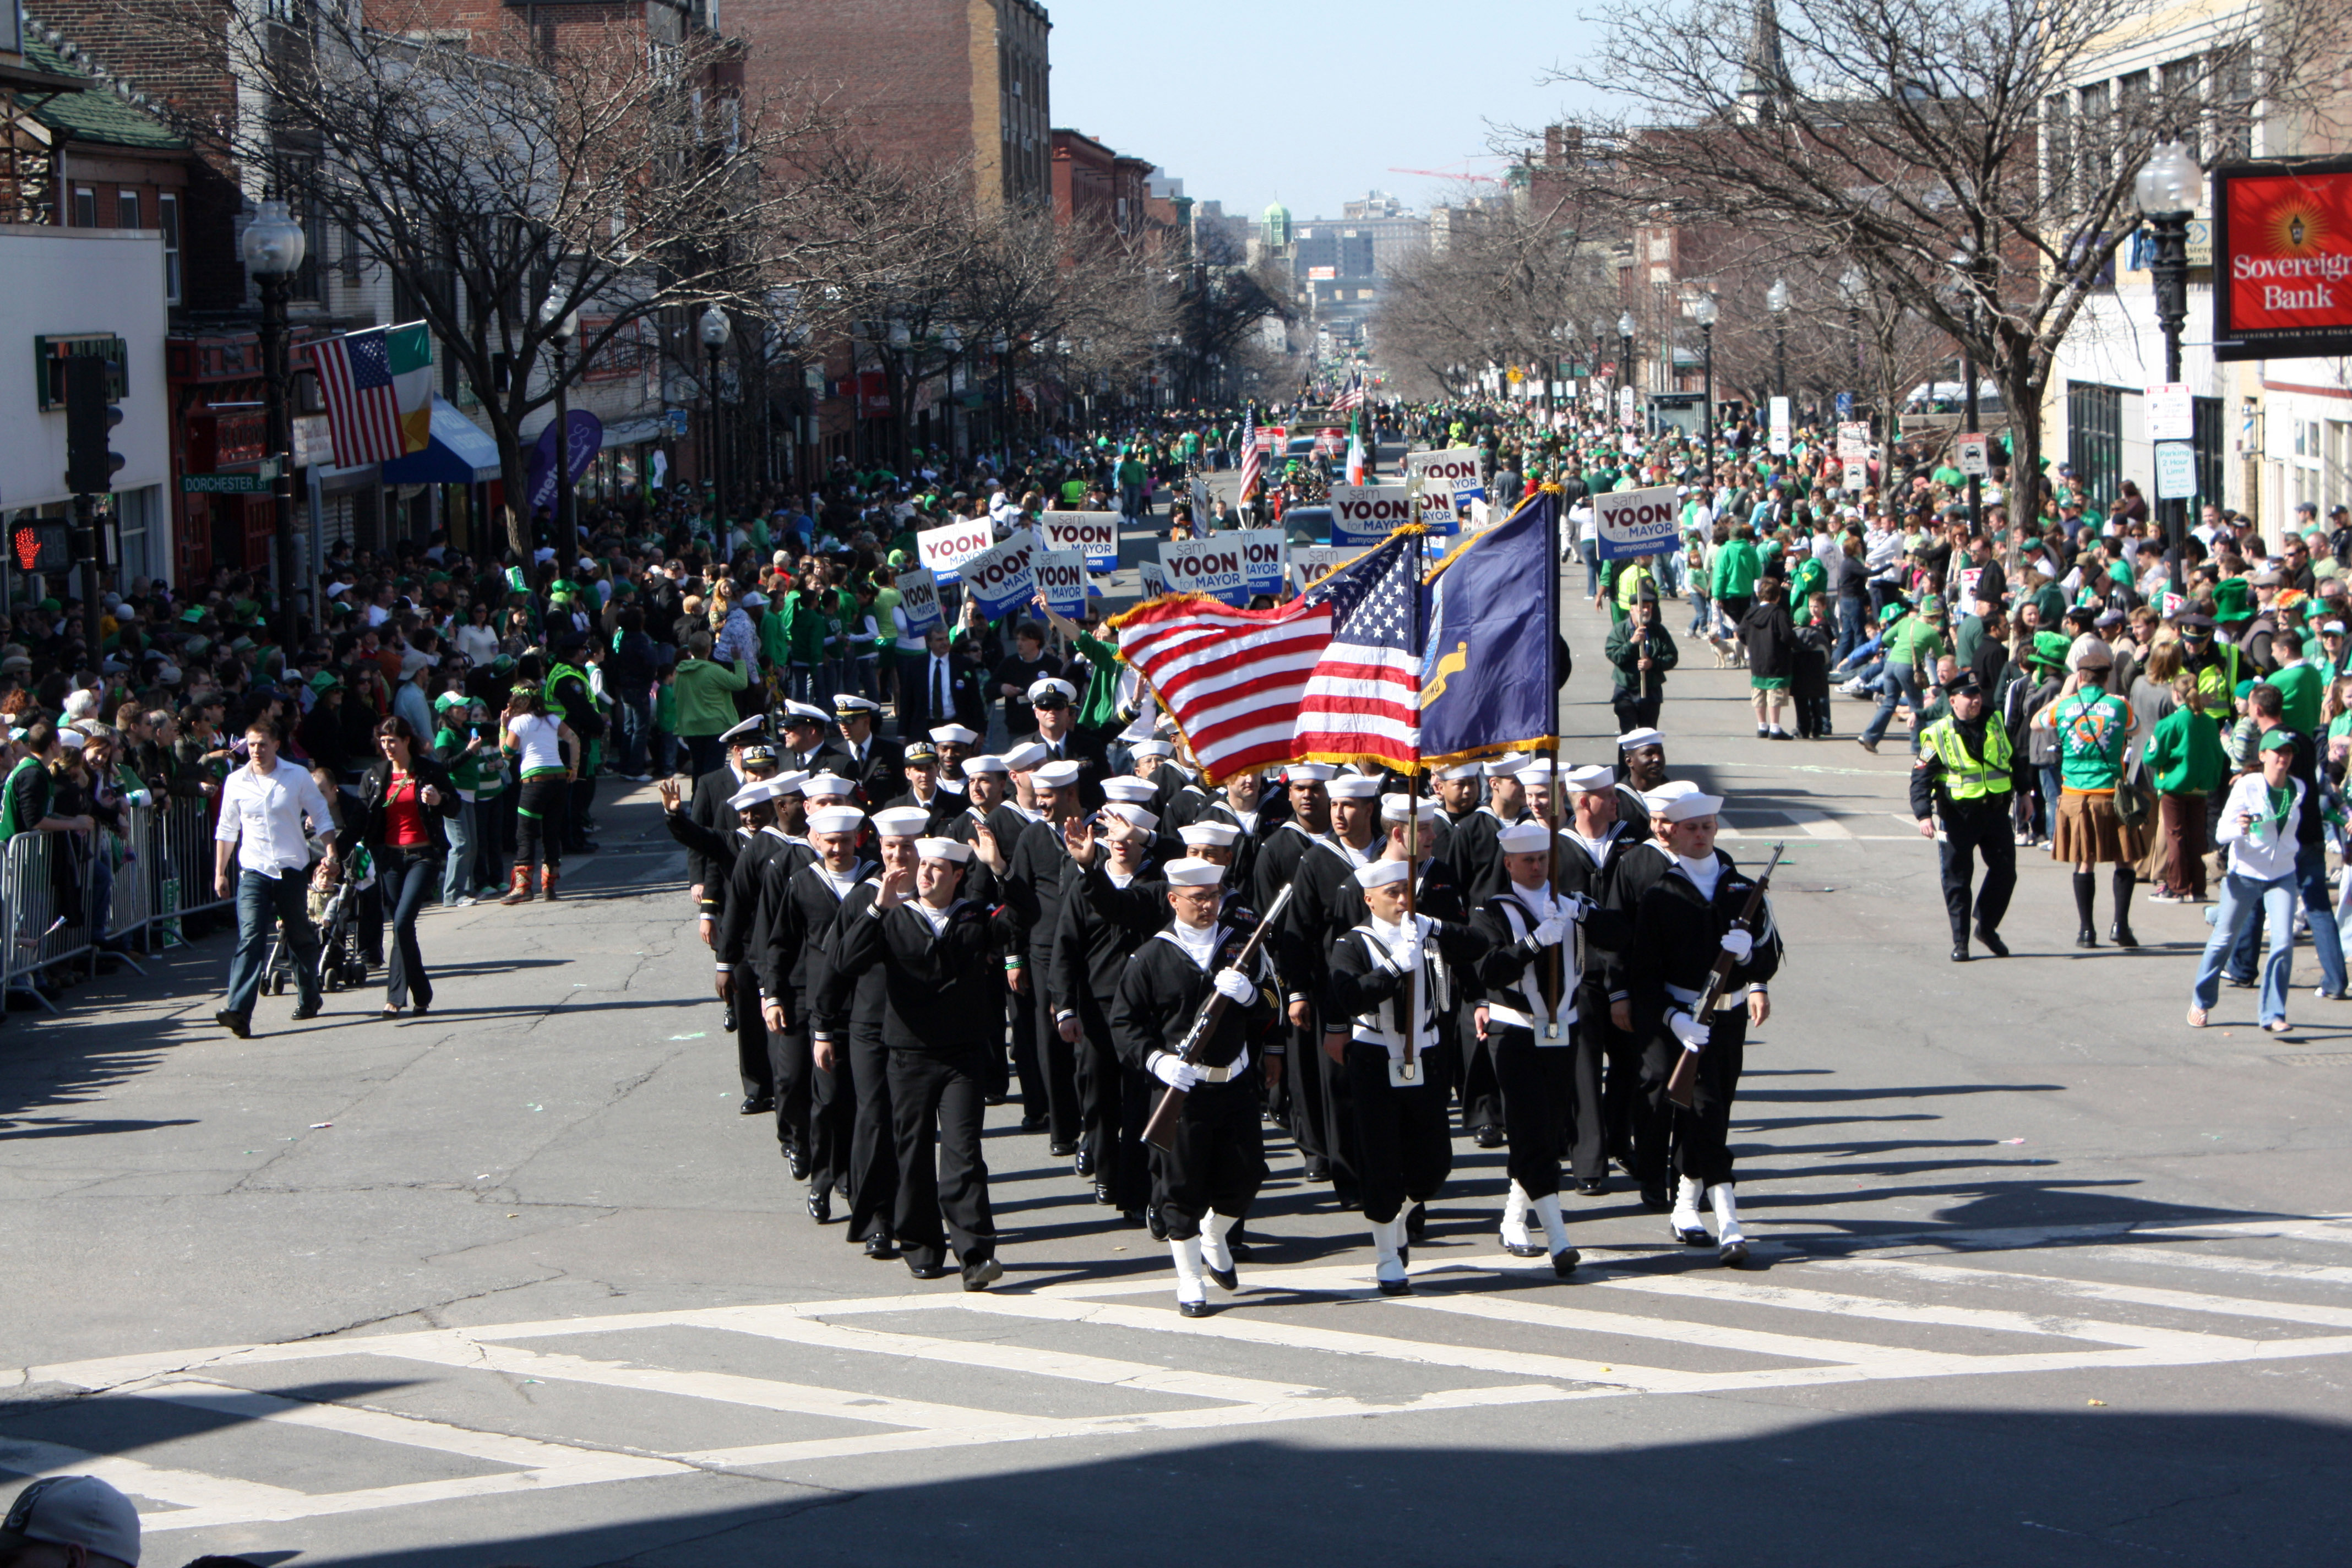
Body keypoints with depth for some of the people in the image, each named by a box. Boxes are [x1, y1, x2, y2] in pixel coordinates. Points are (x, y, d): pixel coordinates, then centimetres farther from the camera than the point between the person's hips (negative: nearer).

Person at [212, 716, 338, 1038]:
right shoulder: (236, 782, 3)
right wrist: (220, 872, 12)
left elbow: (321, 817, 7)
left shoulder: (298, 777, -1)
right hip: (253, 870, 0)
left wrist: (330, 854, -4)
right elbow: (226, 829, 12)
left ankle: (308, 999, 34)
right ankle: (239, 1011, -26)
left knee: (301, 937, 13)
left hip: (293, 869, 0)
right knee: (250, 938, -15)